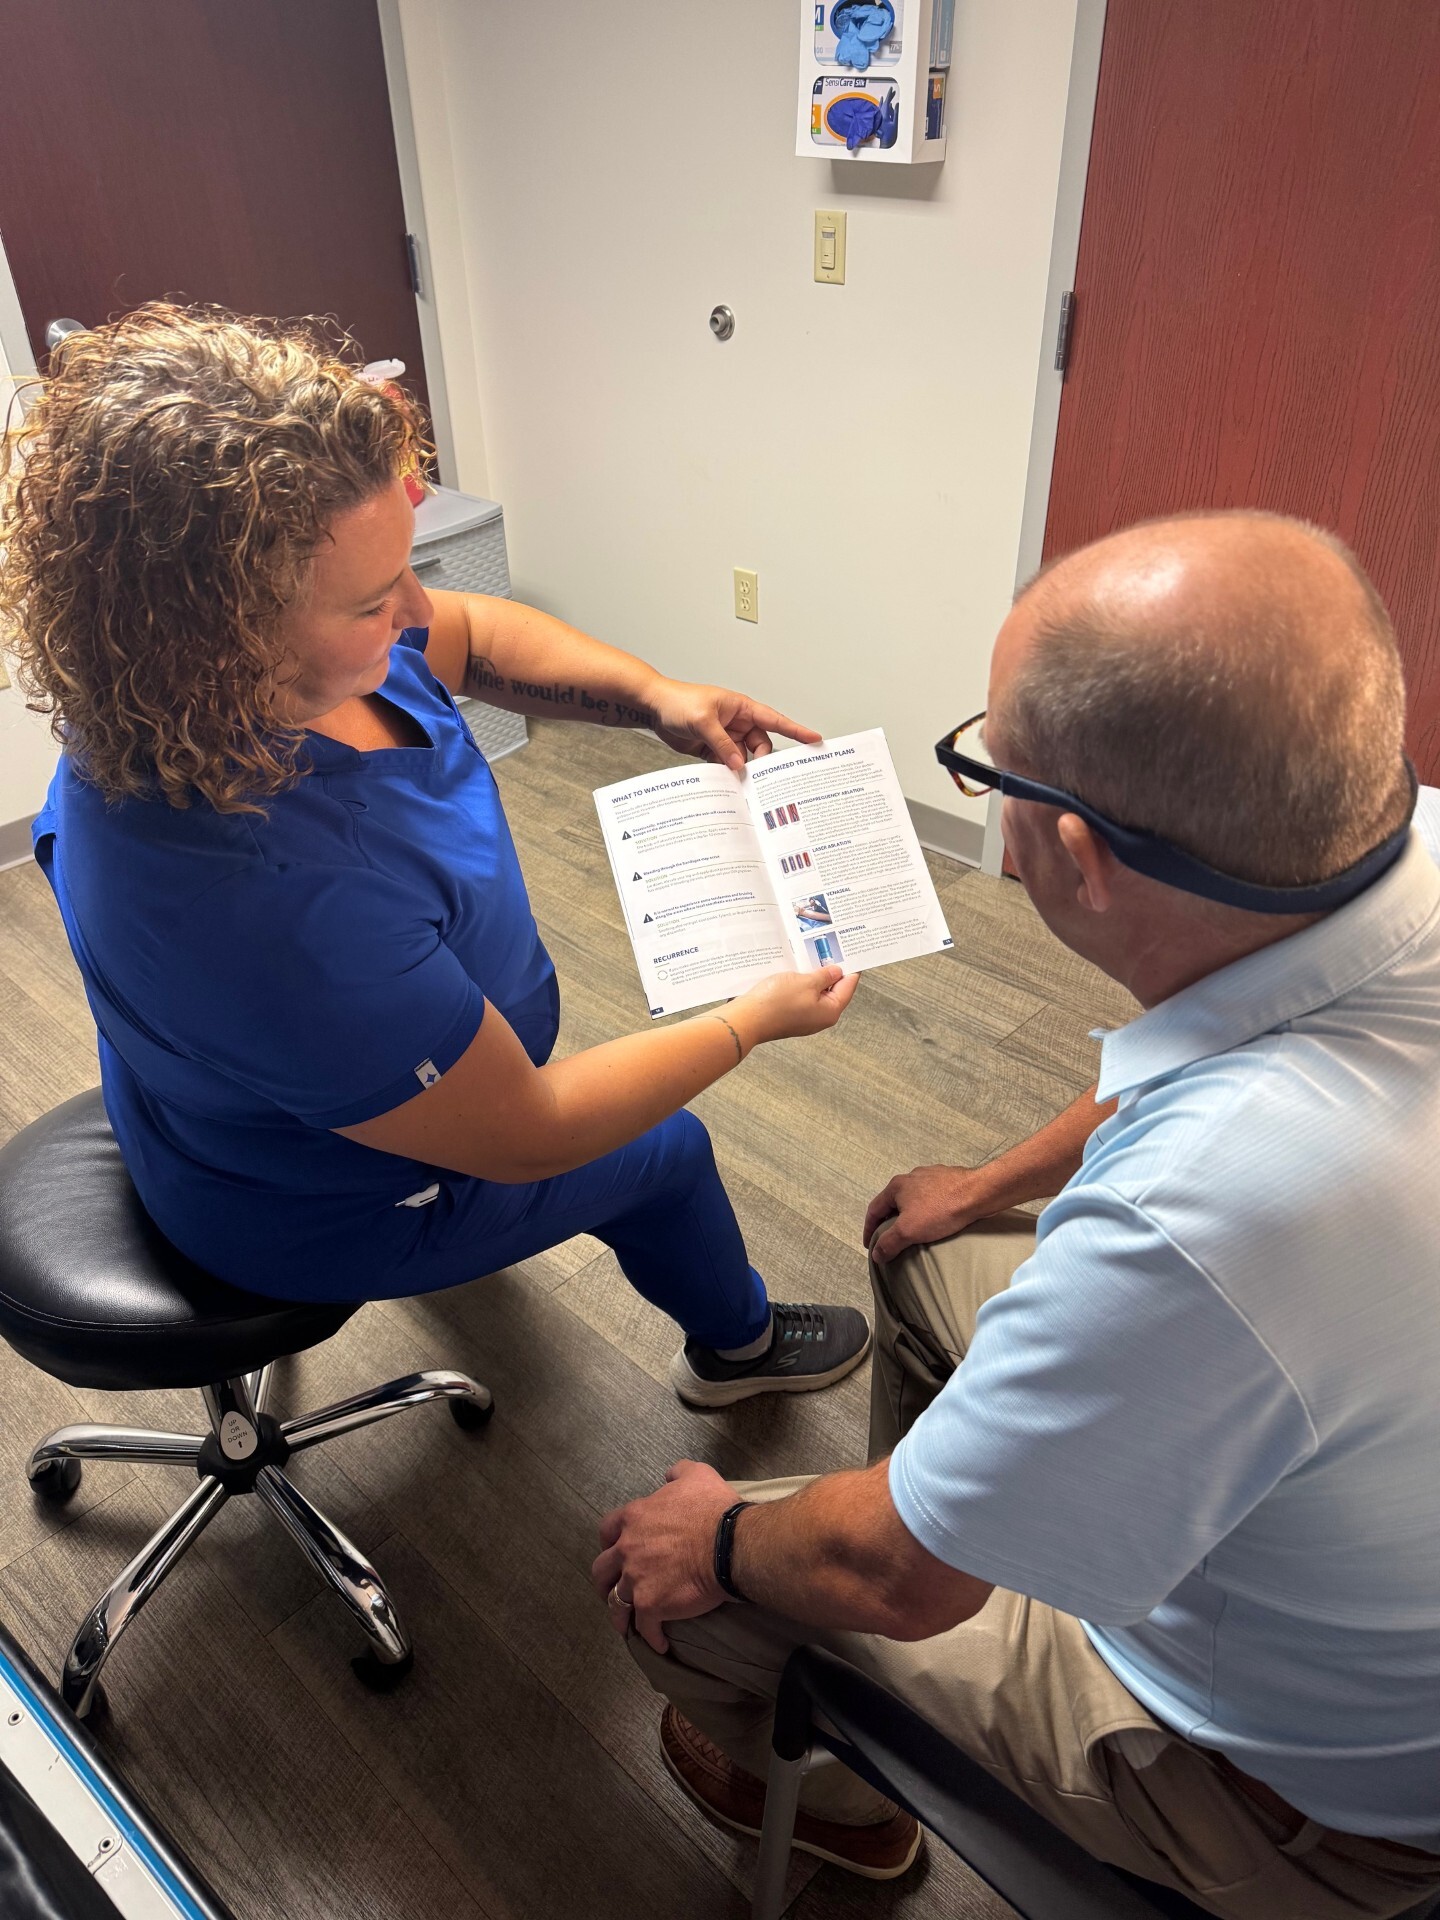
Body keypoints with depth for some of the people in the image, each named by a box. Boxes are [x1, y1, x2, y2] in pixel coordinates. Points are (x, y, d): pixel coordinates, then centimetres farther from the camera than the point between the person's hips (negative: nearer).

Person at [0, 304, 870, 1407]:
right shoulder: (270, 902, -47)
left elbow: (471, 636, -2)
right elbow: (528, 1139, -33)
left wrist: (655, 695, -18)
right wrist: (754, 1022, -22)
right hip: (324, 1210, -7)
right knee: (666, 1152, 14)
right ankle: (736, 1345, 48)